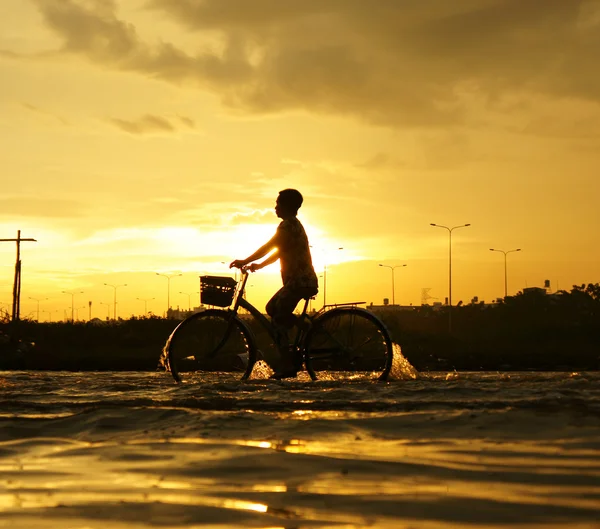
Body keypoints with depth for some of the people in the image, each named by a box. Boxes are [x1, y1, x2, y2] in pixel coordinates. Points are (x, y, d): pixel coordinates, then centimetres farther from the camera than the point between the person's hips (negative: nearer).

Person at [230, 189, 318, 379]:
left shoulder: (288, 225, -13)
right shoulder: (293, 224, 20)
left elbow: (268, 247, -17)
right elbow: (280, 252, 25)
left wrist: (245, 261, -13)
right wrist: (259, 265, 19)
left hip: (299, 282, -10)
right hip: (300, 280, 10)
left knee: (278, 320, -11)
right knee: (272, 309, 16)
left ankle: (287, 365, -12)